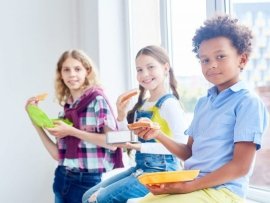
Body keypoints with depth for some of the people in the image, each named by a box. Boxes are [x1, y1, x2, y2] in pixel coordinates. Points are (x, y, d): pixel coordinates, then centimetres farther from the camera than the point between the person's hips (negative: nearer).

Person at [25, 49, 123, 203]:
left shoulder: (97, 99, -7)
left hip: (89, 180, -6)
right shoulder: (66, 107, 8)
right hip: (63, 179, 6)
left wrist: (71, 131, -16)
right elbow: (59, 155, 5)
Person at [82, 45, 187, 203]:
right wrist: (121, 115, -2)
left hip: (161, 170, -9)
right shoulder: (142, 104, 11)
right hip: (141, 167, 9)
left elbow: (181, 144, -22)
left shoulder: (169, 103, -14)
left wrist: (141, 147, -27)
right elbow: (129, 139, 14)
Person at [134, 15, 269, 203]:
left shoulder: (248, 102, -9)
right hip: (190, 185, 7)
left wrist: (189, 186, -17)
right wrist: (158, 134, 3)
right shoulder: (203, 103, 15)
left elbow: (241, 166, -14)